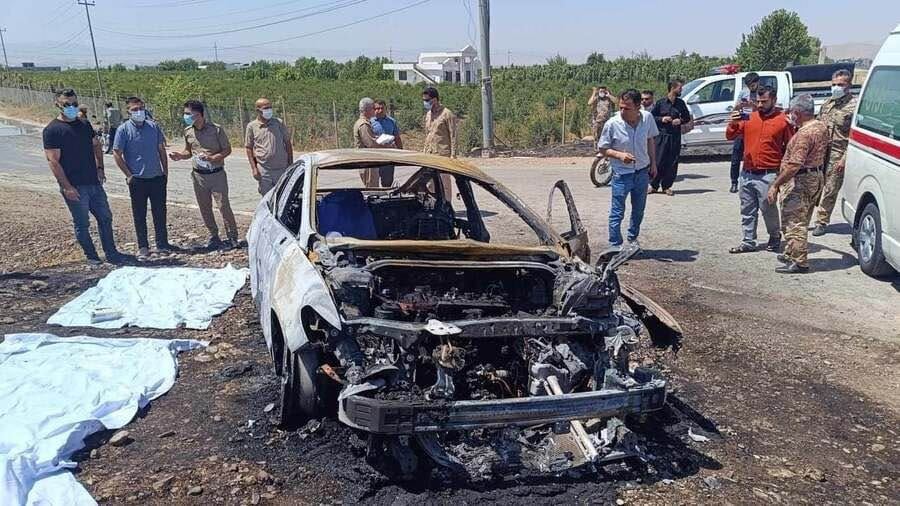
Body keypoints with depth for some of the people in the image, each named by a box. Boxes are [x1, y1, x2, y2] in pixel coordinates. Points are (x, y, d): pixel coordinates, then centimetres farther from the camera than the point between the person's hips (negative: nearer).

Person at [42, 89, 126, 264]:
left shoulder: (84, 125, 9)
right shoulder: (52, 130, -10)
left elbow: (96, 145, 23)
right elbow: (53, 161, -14)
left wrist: (100, 168, 9)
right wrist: (66, 187, -18)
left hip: (94, 183, 6)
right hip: (75, 187, -6)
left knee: (105, 218, 10)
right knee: (82, 224, 5)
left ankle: (111, 254, 20)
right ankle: (91, 256, 17)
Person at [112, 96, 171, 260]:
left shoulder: (153, 126, 4)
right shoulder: (123, 129, -6)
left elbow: (161, 150, 12)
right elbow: (117, 154, -4)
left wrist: (165, 171, 9)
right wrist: (129, 175, -7)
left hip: (157, 177, 3)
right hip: (138, 179, -3)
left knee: (160, 212, 10)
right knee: (139, 215, 5)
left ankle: (162, 243, 22)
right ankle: (143, 247, 13)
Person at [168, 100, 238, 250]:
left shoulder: (216, 129, -10)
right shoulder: (188, 131, 5)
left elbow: (227, 149, -5)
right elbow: (188, 151, 17)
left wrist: (212, 158, -20)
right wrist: (180, 155, -5)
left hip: (216, 174, -5)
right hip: (198, 175, 5)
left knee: (223, 206, -6)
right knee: (204, 208, 10)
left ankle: (232, 238, 4)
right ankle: (214, 237, 23)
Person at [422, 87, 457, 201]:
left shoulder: (447, 114, -7)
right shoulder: (428, 114, 15)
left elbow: (453, 136, -9)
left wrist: (453, 155, -14)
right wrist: (424, 151, 17)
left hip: (442, 154, -7)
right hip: (429, 154, 7)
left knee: (444, 180, -3)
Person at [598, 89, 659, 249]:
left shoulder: (647, 118, -8)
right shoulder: (612, 124, -19)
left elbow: (650, 140, 9)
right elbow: (602, 149, -8)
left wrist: (653, 163, 9)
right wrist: (619, 155, -25)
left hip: (642, 171, 4)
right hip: (622, 174, -4)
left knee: (639, 210, 19)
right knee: (617, 213, -3)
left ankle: (633, 239, 39)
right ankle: (615, 246, 7)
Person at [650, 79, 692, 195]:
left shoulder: (681, 103, 8)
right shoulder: (660, 102, -1)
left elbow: (687, 118, 16)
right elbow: (652, 116, 4)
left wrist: (680, 121, -4)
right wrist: (661, 119, -12)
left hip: (675, 136, 3)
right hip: (662, 135, -3)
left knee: (672, 163, 2)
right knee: (659, 161, -4)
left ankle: (666, 186, 13)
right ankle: (654, 185, 10)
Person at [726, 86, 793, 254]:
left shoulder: (783, 120, -3)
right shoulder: (749, 117, 7)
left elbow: (790, 147, 1)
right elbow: (730, 136, 8)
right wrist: (733, 123, -11)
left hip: (767, 175, -4)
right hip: (747, 173, 5)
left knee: (768, 209, 2)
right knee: (747, 211, 10)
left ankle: (775, 237, 25)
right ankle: (748, 242, 19)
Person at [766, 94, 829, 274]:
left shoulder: (804, 133, -22)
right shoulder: (821, 127, 9)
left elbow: (794, 164, -28)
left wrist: (775, 185, -24)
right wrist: (795, 124, 29)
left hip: (800, 180, -10)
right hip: (816, 177, 10)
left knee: (793, 222, -4)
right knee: (800, 221, 19)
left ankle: (799, 262, -1)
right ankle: (791, 254, 31)